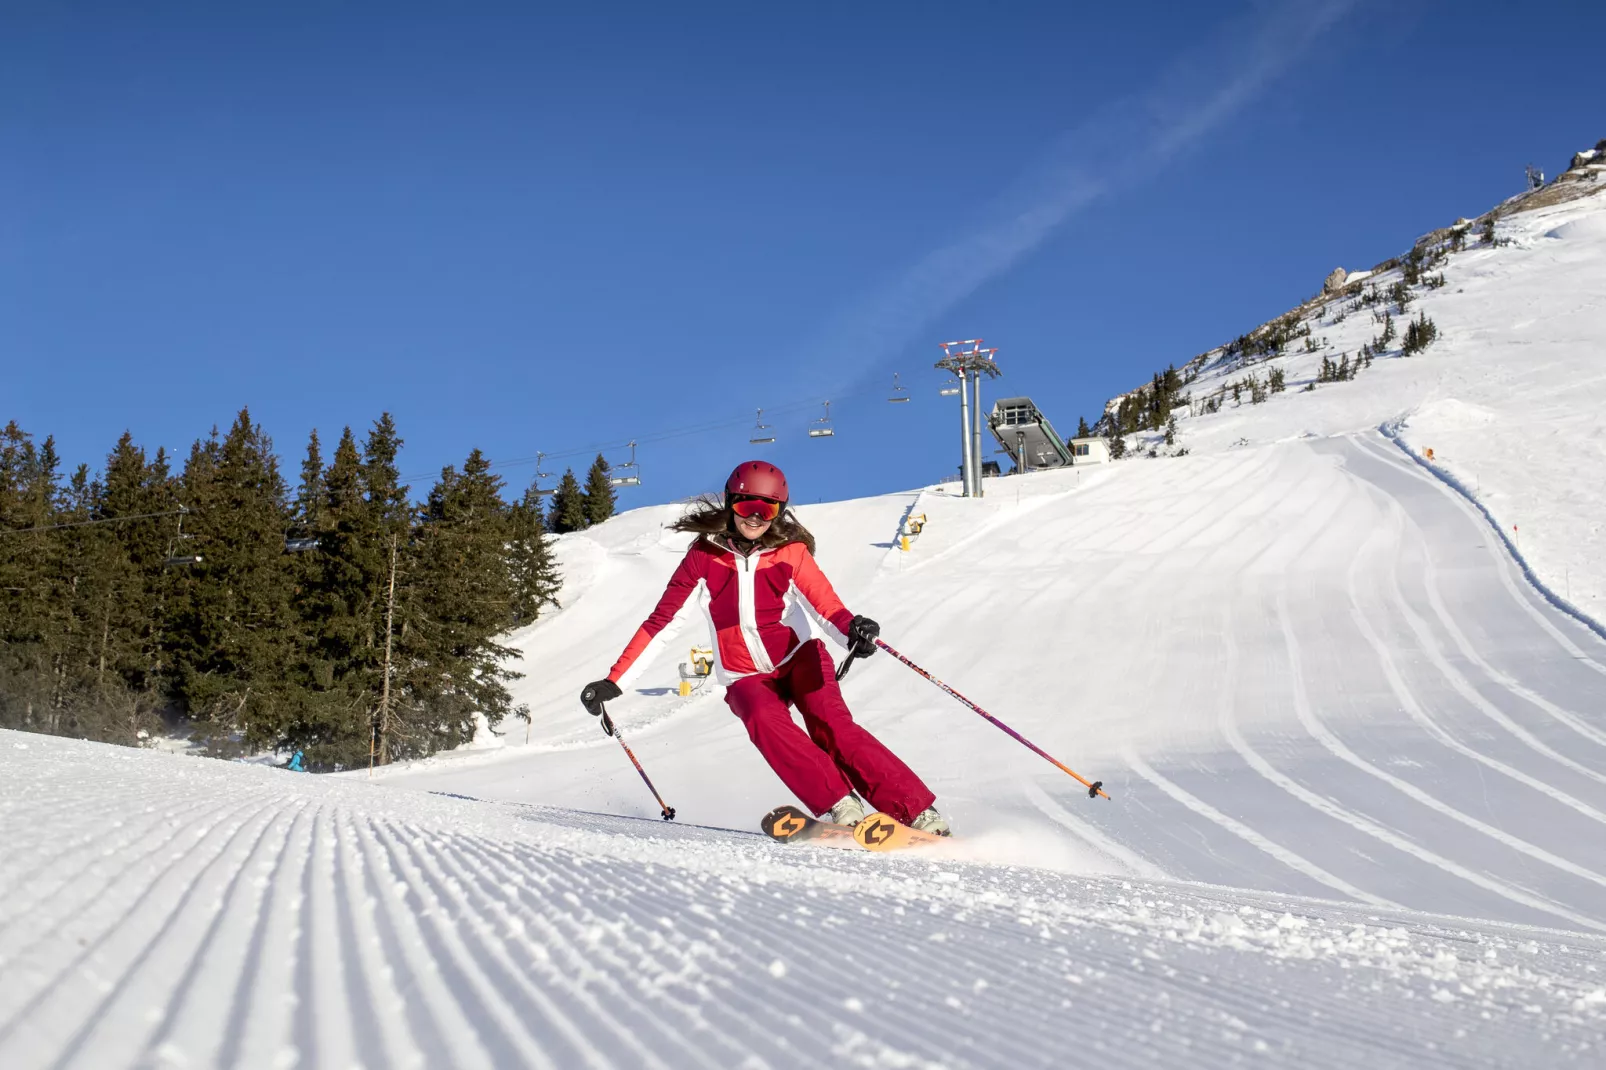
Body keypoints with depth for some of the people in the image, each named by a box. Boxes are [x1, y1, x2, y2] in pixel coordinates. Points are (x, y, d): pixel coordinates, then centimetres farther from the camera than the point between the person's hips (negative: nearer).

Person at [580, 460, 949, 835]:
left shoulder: (791, 552, -5)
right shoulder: (705, 555, -4)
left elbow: (827, 607, -18)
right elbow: (660, 621, -2)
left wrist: (853, 630, -42)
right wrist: (613, 681, -7)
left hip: (798, 658, -1)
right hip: (745, 678, 1)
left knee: (830, 724, -26)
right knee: (763, 718, -32)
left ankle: (916, 810, -25)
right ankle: (839, 805, -29)